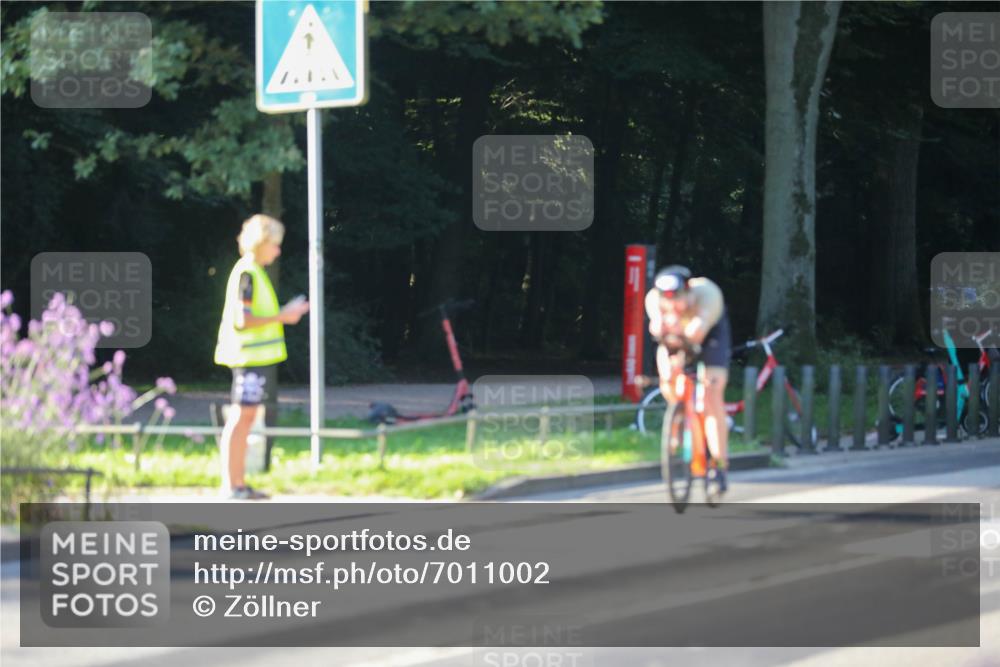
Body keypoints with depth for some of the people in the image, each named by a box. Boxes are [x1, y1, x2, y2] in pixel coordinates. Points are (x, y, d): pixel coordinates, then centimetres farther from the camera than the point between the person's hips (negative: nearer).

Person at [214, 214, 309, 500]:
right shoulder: (247, 274, -14)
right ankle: (233, 485, -7)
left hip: (256, 357, 10)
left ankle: (238, 484, 15)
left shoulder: (254, 272, 16)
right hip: (250, 356, -10)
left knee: (243, 418, 11)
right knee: (242, 417, -8)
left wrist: (285, 313, 13)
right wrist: (281, 318, -16)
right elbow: (241, 320, -21)